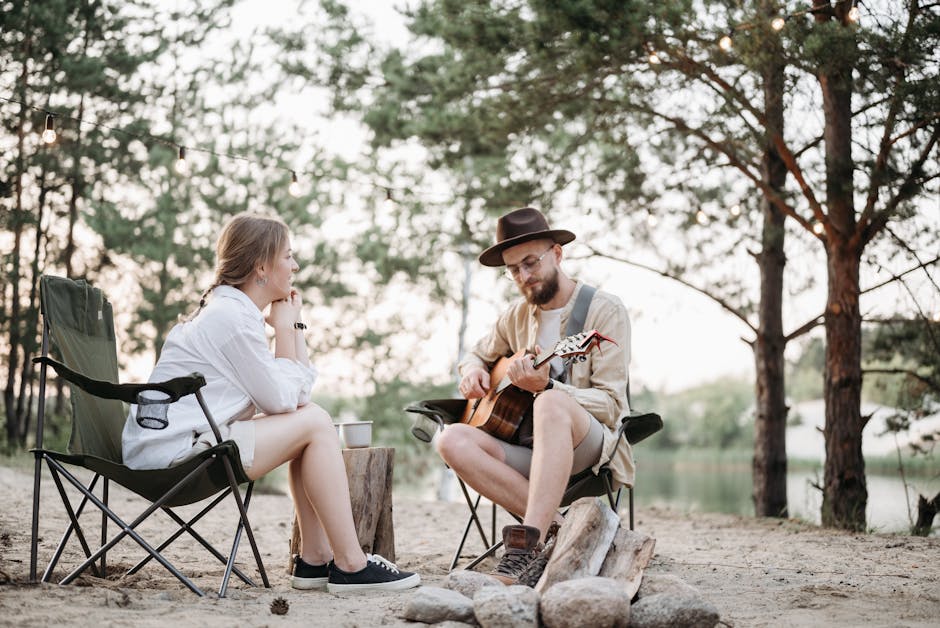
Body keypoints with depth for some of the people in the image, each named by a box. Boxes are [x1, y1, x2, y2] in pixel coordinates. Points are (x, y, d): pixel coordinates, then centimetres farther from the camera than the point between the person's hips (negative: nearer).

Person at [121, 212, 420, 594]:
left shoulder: (232, 310, 17)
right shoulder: (231, 316, -14)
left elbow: (300, 393, 12)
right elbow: (281, 400, -12)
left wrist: (292, 324, 7)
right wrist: (285, 328, -2)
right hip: (173, 450, -10)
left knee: (310, 415, 10)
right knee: (315, 424, -11)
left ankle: (315, 559, 5)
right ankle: (350, 565, -8)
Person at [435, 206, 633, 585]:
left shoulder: (604, 310, -3)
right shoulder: (517, 316, 14)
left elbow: (611, 404, -11)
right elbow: (478, 353, 33)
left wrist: (545, 388, -27)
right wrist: (472, 369, 7)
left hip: (593, 449, -6)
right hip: (528, 448, 6)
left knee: (552, 405, -40)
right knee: (452, 441, -22)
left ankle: (525, 548, -45)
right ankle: (554, 523, -25)